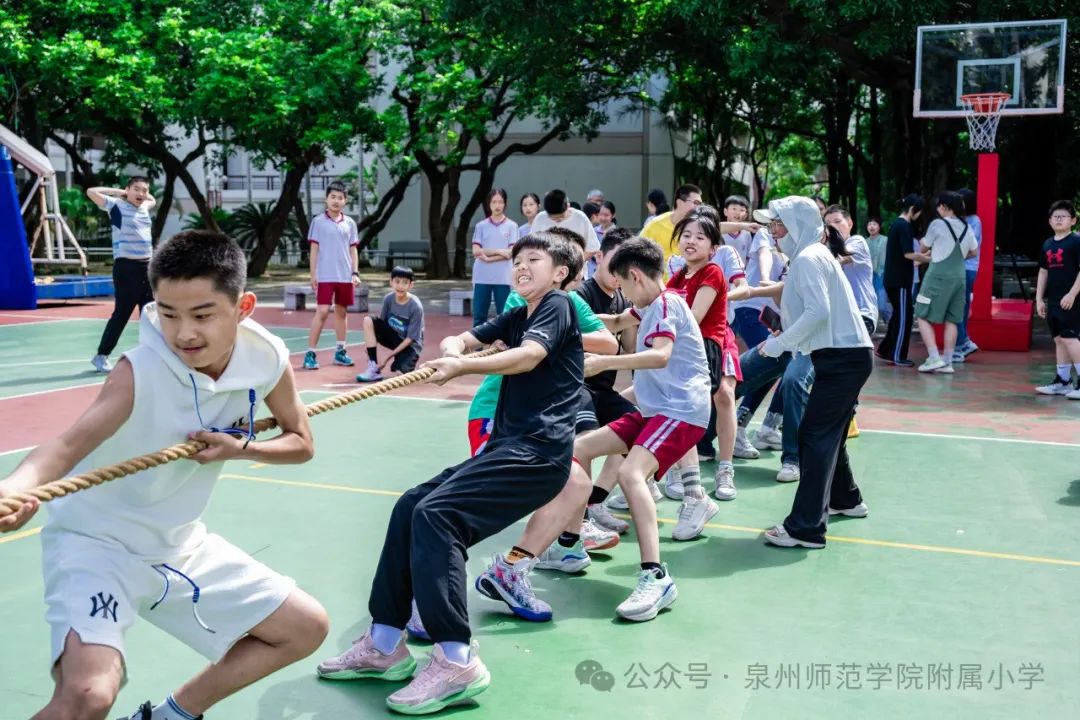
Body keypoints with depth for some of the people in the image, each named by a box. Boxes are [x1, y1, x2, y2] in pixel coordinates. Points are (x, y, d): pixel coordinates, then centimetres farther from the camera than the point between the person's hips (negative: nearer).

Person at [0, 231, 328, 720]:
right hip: (98, 541, -6)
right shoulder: (142, 370, -28)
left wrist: (239, 449, -20)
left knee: (306, 628, 11)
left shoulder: (268, 359, -14)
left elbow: (300, 444, 0)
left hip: (180, 543, 6)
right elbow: (71, 443, -43)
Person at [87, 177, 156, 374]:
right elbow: (91, 192, -14)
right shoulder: (117, 205, -4)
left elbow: (153, 200, 38)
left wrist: (145, 195, 17)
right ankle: (101, 355, 6)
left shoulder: (144, 208, 14)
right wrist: (118, 191, -3)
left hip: (146, 265, 7)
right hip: (126, 266, -7)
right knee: (122, 313, -4)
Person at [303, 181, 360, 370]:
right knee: (322, 312, -10)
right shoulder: (318, 221, -1)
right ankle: (310, 354, -5)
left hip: (345, 276, 4)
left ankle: (340, 352, 20)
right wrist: (313, 275, -4)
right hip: (325, 276, -4)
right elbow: (314, 250, 0)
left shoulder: (350, 223, 8)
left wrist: (355, 273, 2)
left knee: (342, 312, 10)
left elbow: (353, 250, 11)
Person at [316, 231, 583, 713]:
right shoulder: (517, 315, 24)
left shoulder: (558, 305, -1)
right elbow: (458, 341, 12)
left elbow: (529, 357, -20)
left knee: (436, 514, -23)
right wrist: (452, 350, -12)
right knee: (410, 507, 1)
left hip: (539, 450, -9)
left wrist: (463, 366, -33)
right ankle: (384, 645, 7)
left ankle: (456, 661, -24)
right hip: (508, 446, 9)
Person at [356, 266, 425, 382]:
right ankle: (374, 368, -18)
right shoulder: (388, 298, -10)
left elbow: (411, 338, -19)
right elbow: (382, 321, 3)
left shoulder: (416, 306, -22)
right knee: (368, 320, -20)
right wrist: (371, 339, -13)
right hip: (392, 336, 5)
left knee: (402, 370, -32)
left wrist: (389, 356, -20)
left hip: (409, 343, -5)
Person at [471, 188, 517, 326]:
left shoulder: (511, 226, 3)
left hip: (503, 278, -1)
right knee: (479, 315, 5)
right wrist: (498, 251, -11)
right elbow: (476, 251, -1)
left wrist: (488, 258, -11)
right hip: (482, 277, 2)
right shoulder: (481, 226, 7)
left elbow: (511, 252, -6)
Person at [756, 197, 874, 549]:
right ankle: (844, 498, 40)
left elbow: (818, 311, -22)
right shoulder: (815, 255, 19)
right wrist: (786, 338, 9)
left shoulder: (808, 258, -11)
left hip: (842, 358, -10)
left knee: (814, 435, -11)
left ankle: (805, 528, -12)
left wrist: (781, 342, -16)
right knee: (829, 431, 21)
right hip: (848, 355, 10)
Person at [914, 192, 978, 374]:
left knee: (923, 317, 0)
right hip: (958, 277, 6)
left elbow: (924, 249, 3)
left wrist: (933, 250, 25)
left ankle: (935, 358, -10)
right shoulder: (966, 227, 9)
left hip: (938, 276, -6)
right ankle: (947, 361, 10)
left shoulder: (938, 224, -9)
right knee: (951, 320, 10)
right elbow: (973, 252, 20)